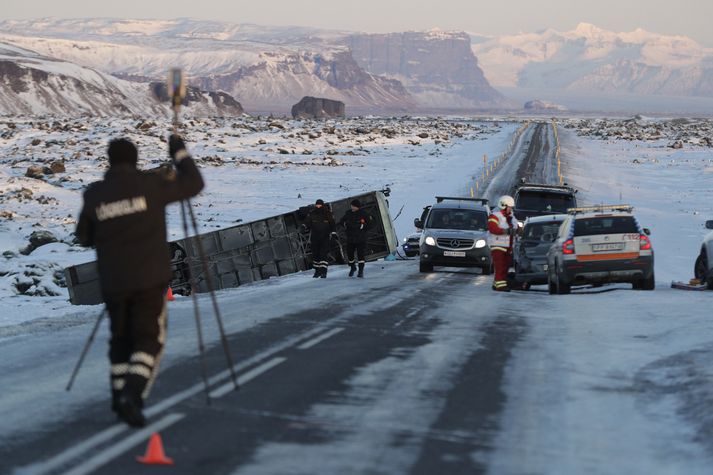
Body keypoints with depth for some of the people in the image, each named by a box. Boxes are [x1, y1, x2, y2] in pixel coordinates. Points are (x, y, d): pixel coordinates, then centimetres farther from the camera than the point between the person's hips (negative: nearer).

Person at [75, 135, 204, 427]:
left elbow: (84, 237, 11)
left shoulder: (94, 195, 0)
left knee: (121, 338, 17)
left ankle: (121, 399, 19)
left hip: (113, 282, 3)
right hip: (150, 279, -3)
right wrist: (179, 152, 16)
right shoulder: (151, 185, -7)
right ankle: (132, 395, -17)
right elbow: (194, 184, 4)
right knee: (149, 338, 2)